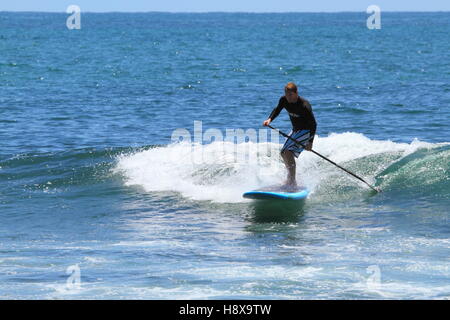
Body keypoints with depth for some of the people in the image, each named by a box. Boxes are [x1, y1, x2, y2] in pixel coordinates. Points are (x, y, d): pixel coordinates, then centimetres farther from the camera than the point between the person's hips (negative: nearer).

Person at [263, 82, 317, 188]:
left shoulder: (304, 106, -28)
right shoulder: (284, 100, -10)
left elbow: (313, 124, -23)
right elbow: (277, 110, 12)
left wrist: (310, 142, -27)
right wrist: (270, 119, -7)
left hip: (306, 131, -8)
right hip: (295, 130, 8)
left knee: (288, 152, -21)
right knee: (283, 153, 14)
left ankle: (292, 181, -19)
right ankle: (291, 178, 31)